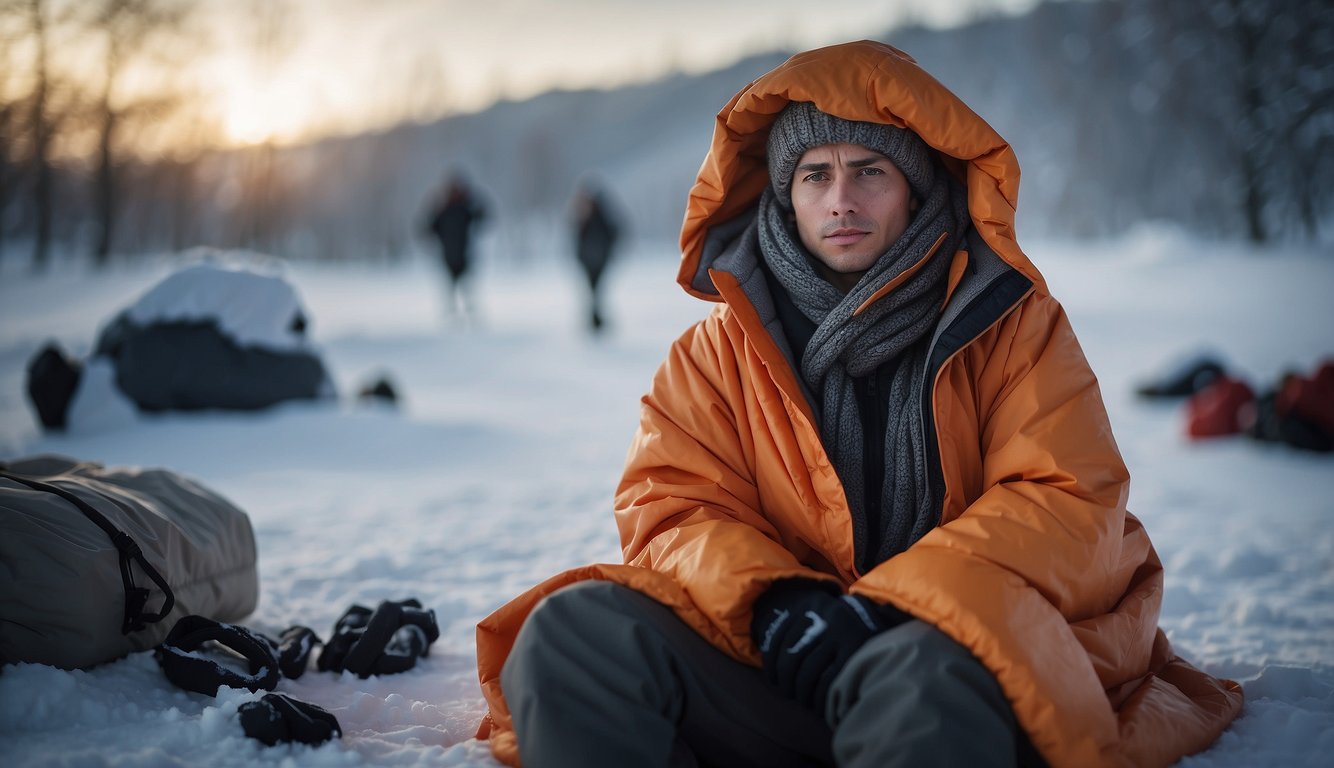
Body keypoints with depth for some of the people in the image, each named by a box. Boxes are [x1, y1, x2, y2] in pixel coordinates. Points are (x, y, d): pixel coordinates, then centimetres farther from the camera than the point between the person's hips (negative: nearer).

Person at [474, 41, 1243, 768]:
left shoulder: (1012, 322, 7)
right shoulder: (722, 347, 12)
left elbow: (1073, 500, -4)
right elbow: (670, 503, 3)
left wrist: (899, 611, -19)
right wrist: (771, 601, -19)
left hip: (976, 646, -2)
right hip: (776, 663, 3)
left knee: (926, 672, -41)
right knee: (573, 630, -24)